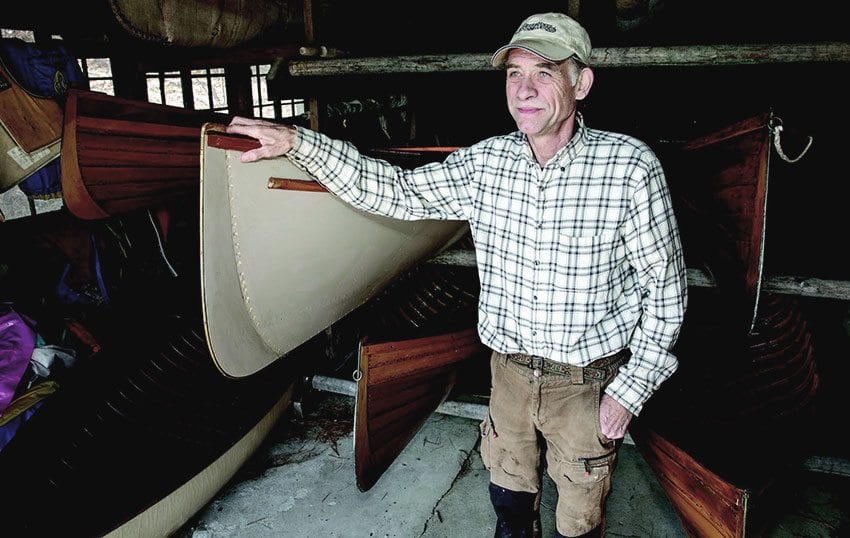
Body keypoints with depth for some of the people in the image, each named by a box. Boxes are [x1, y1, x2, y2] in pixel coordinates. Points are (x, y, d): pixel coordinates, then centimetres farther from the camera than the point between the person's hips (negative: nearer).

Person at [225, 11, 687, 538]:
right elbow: (397, 191, -1)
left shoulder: (629, 165, -17)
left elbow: (665, 284, -10)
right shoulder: (487, 162, -5)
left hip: (589, 383, -3)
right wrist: (296, 141, -9)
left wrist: (630, 390, -12)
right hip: (509, 370, 4)